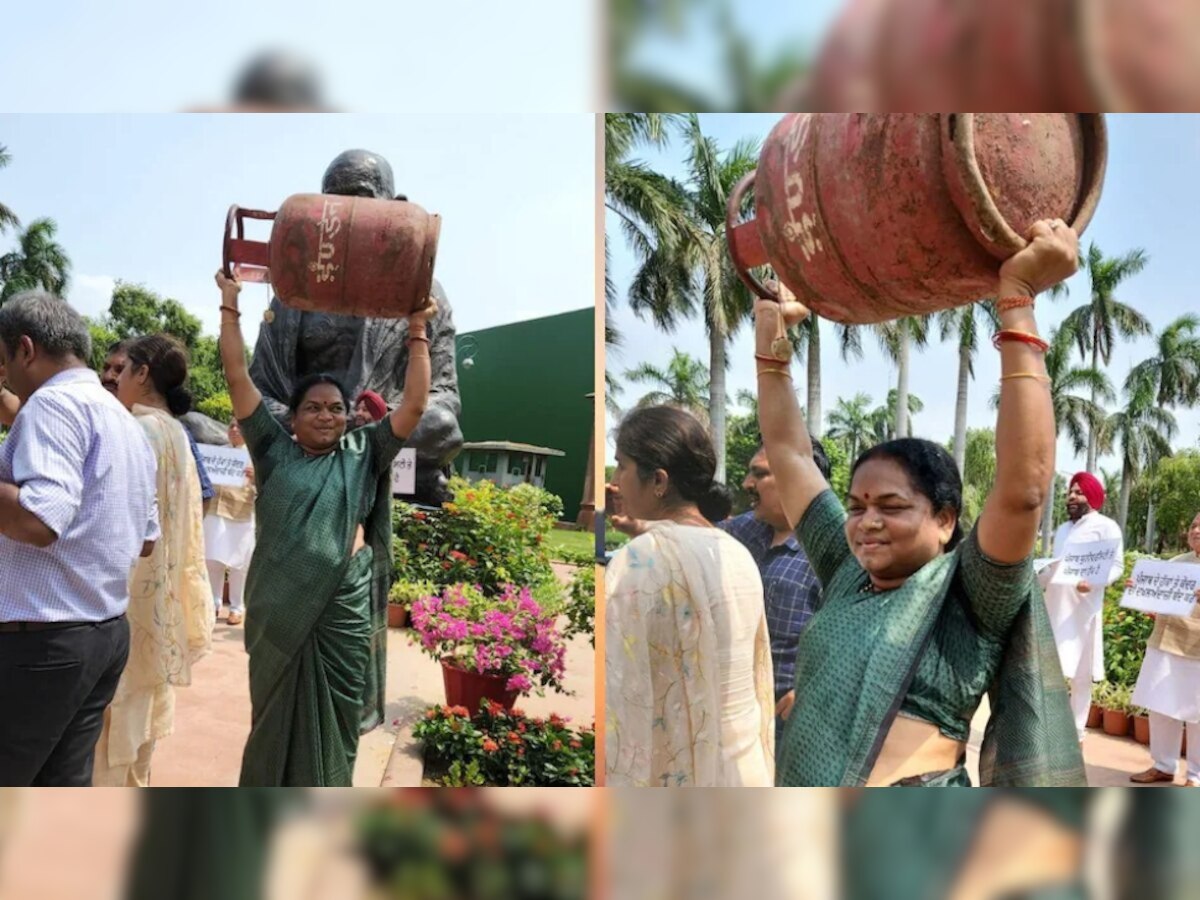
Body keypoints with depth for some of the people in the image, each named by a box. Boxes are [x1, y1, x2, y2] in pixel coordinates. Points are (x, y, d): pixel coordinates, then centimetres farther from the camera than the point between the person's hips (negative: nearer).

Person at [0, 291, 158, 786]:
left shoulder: (53, 402, -12)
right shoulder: (128, 422, 16)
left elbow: (40, 519, -26)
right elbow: (145, 539, 21)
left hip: (43, 635, -9)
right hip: (108, 631, 9)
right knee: (65, 785, 14)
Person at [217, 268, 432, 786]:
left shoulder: (363, 455, 6)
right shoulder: (275, 451, 4)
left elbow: (414, 403, 3)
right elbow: (237, 376, 3)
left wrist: (417, 332, 0)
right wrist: (230, 305, 3)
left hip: (343, 606, 1)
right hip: (281, 607, 0)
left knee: (334, 719, 9)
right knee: (277, 714, 12)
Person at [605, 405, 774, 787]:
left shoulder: (639, 561, -18)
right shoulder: (738, 554, 5)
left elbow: (620, 694, -19)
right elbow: (758, 675, 11)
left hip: (674, 775, -7)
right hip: (745, 770, 7)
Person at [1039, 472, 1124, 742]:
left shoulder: (1106, 526, -1)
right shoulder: (1063, 529, 21)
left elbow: (1117, 566, -10)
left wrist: (1094, 582, -27)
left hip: (1082, 609, -7)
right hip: (1053, 606, 7)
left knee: (1080, 674, -1)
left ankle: (1076, 733, 7)